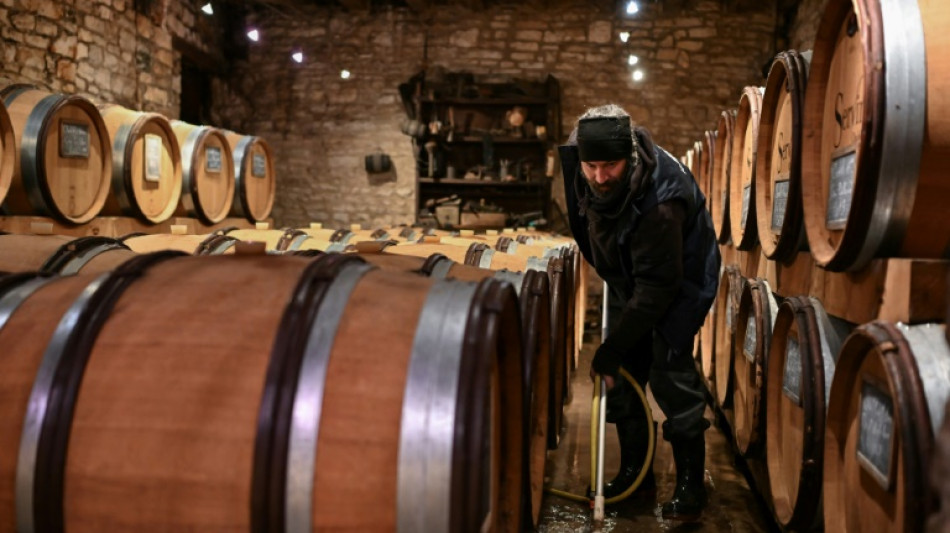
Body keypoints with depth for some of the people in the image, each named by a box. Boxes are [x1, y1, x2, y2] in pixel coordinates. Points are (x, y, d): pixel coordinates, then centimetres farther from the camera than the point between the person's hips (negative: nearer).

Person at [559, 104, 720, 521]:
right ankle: (636, 472, 21)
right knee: (623, 377, 8)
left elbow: (655, 289, -34)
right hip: (627, 276, 7)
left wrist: (610, 350, -30)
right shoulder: (584, 171, -20)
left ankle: (690, 484, 5)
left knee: (670, 376, -11)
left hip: (678, 280, -7)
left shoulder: (660, 202, -40)